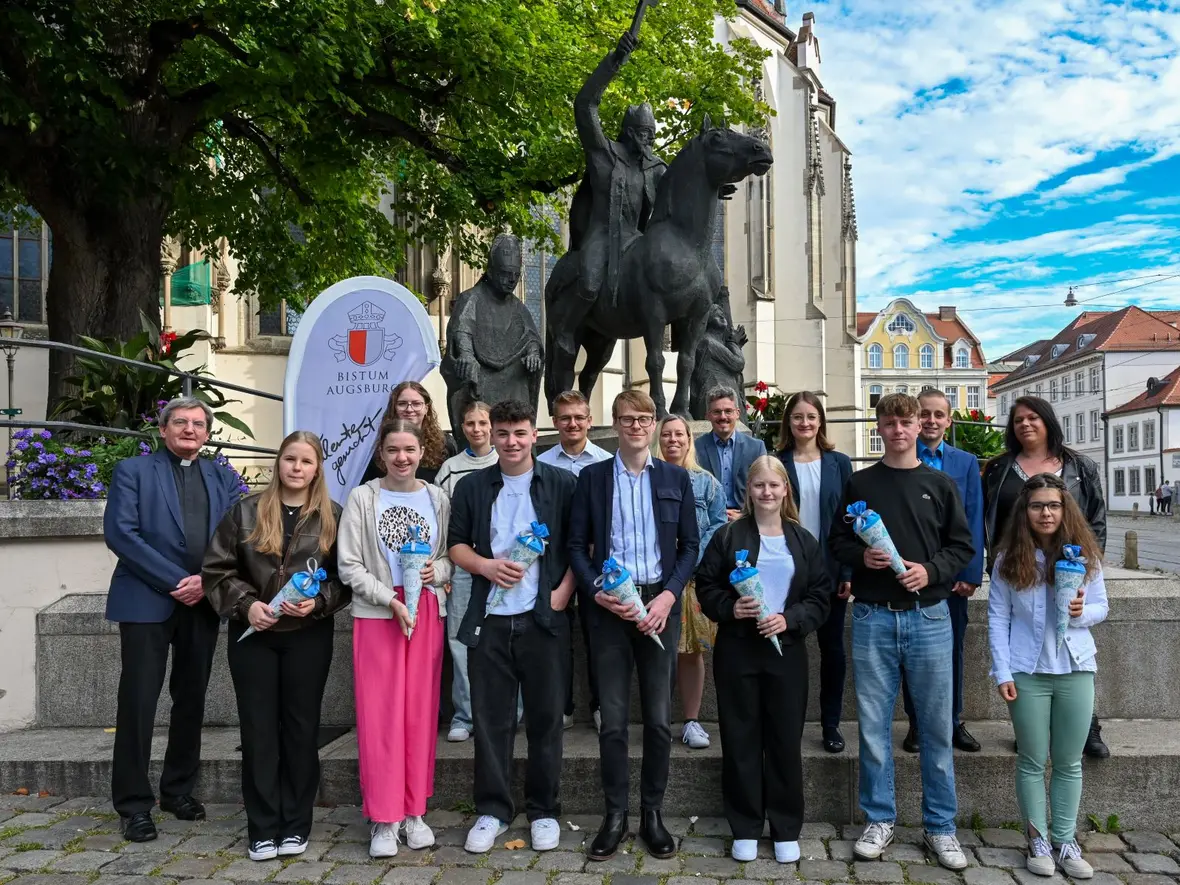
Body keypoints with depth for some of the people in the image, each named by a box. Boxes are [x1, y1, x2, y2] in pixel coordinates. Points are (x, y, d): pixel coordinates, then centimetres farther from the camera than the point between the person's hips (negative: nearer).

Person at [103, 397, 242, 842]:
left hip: (203, 602, 4)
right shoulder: (132, 471, 2)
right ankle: (134, 804, 11)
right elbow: (120, 533, -9)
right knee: (138, 702, -1)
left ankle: (179, 790, 26)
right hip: (147, 601, -3)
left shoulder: (223, 478, 12)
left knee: (191, 700, 11)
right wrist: (174, 582, -14)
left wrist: (206, 580, -10)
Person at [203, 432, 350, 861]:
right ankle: (263, 829, 14)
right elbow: (216, 569, 1)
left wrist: (318, 602, -15)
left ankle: (295, 825, 18)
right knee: (258, 731, 4)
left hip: (308, 636, 0)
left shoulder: (332, 517, 1)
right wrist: (245, 603, -12)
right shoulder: (246, 511, 1)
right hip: (253, 635, 1)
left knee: (301, 729, 7)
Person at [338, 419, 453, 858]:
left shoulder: (438, 498, 6)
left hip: (428, 613, 3)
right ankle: (384, 818, 10)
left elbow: (451, 556, 9)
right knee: (380, 715, 0)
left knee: (421, 712, 7)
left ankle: (415, 811, 20)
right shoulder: (362, 498, -3)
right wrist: (391, 599, -15)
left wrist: (437, 571, -13)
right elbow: (349, 566, -7)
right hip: (376, 615, -2)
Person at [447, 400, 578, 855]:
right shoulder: (472, 487, 8)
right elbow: (457, 545, 9)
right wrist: (486, 565, -10)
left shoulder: (561, 484, 3)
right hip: (490, 619, 2)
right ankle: (492, 810, 21)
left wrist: (564, 591, -9)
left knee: (545, 716, 6)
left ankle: (544, 810, 21)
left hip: (544, 618, -1)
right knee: (490, 718, 7)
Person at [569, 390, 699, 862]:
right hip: (610, 605, -1)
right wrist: (598, 591, -11)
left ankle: (653, 813, 20)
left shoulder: (676, 477, 6)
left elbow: (689, 545, 6)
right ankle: (615, 814, 16)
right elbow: (577, 545, 3)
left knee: (659, 717, 6)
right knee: (613, 718, 3)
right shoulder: (592, 477, 4)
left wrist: (669, 595, -8)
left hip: (660, 603, 1)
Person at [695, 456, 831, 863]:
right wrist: (731, 608, -15)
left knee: (786, 740, 6)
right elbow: (706, 587, 3)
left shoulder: (804, 540, 6)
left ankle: (786, 829, 20)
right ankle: (745, 828, 18)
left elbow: (820, 597, 4)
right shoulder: (728, 536, 1)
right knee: (741, 740, 5)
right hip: (737, 650, -1)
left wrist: (790, 620, -12)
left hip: (786, 650, 1)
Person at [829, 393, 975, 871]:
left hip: (928, 616, 0)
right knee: (873, 724, 5)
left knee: (936, 725, 5)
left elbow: (962, 545, 7)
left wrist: (932, 570, -10)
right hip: (872, 617, 0)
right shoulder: (859, 483, 7)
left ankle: (939, 826, 18)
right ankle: (879, 820, 19)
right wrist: (862, 556, -10)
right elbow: (837, 541, 9)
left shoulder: (940, 484, 7)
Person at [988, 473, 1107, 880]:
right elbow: (997, 618, -4)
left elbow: (1102, 607, 6)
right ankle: (1038, 841, 19)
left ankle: (1065, 842, 22)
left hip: (1076, 669, 2)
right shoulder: (1009, 559, -4)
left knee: (1069, 763, 10)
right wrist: (1002, 672, -8)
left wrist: (1082, 613, -18)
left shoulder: (1084, 554, 0)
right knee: (1032, 762, 8)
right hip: (1027, 672, -1)